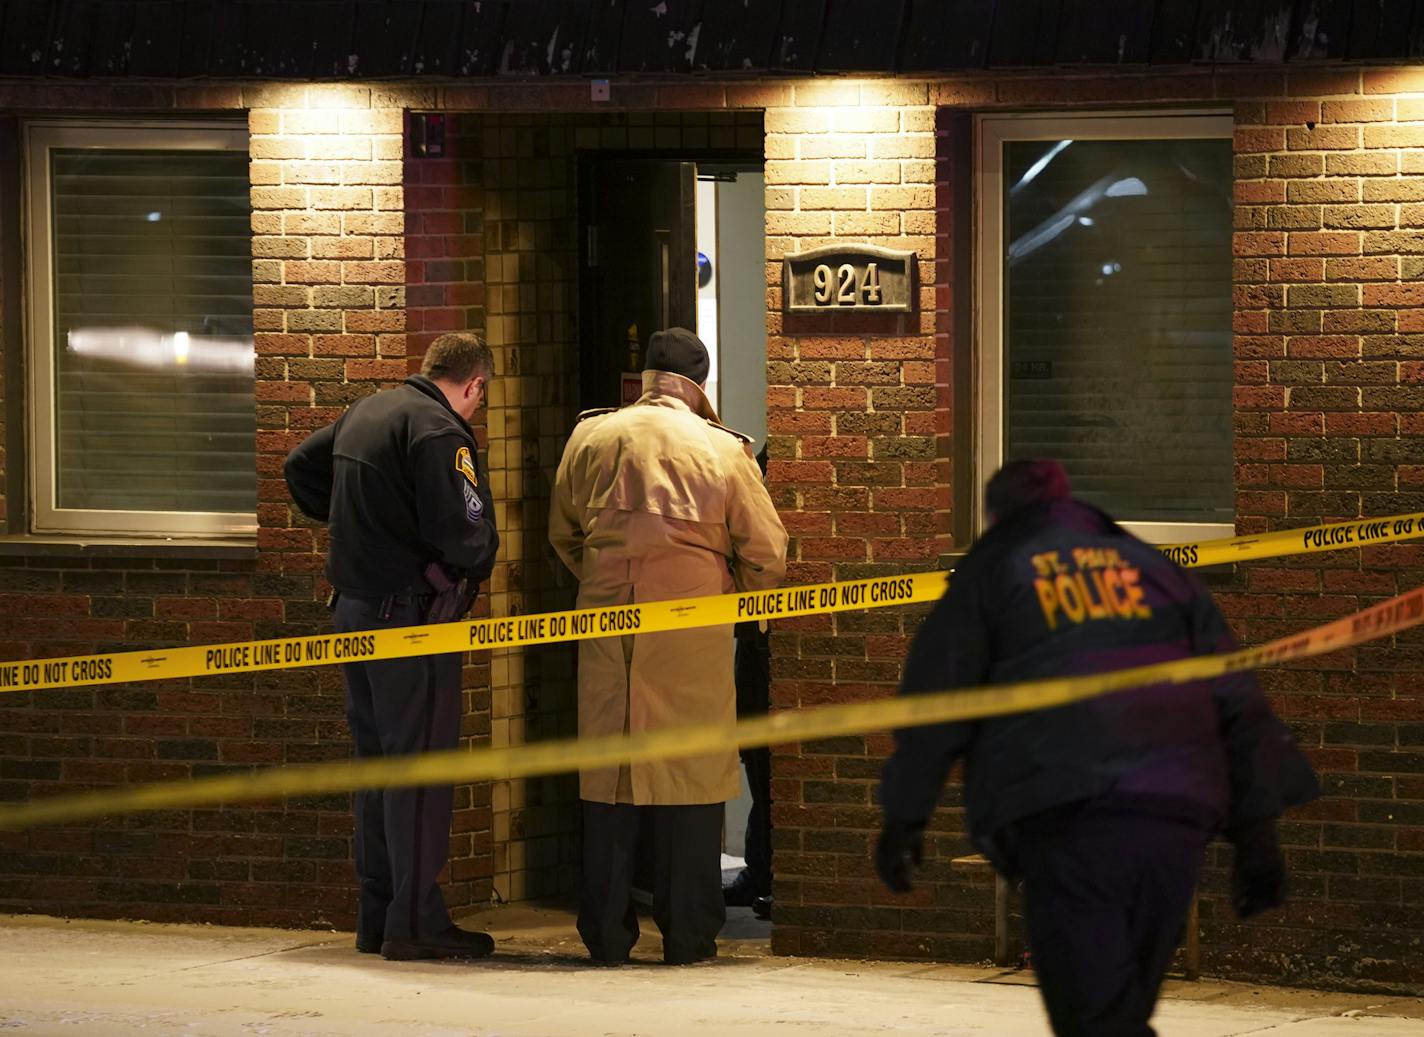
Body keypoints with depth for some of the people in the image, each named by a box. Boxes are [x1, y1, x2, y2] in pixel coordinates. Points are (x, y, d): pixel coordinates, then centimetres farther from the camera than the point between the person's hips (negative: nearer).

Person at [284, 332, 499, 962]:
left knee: (376, 760, 15)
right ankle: (416, 921, -4)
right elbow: (461, 532, -23)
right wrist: (481, 560, -2)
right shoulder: (437, 430, -16)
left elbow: (301, 467, 27)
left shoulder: (366, 413, 12)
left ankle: (377, 915, 20)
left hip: (355, 607, 9)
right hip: (411, 614, -9)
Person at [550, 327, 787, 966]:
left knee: (607, 774, 7)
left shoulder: (590, 438, 6)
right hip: (693, 638, -2)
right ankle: (687, 933, 5)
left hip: (606, 625, 2)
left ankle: (606, 934, 10)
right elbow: (766, 552, 1)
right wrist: (742, 601, 21)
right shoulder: (723, 450, -1)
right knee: (691, 775, 4)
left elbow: (563, 535, 17)